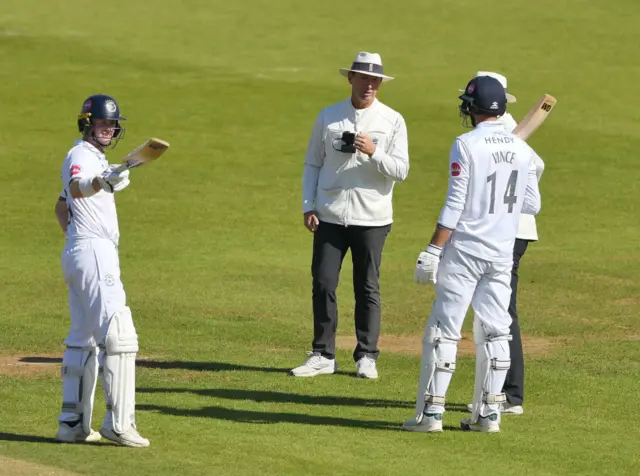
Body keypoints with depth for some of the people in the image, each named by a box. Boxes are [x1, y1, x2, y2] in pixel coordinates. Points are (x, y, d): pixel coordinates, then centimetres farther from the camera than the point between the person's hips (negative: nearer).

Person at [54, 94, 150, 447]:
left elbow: (63, 205, 30)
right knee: (119, 335, -15)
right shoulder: (81, 156, -12)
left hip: (79, 256, 11)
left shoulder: (96, 160, 19)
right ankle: (119, 423, -19)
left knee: (83, 339, 13)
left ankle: (73, 422, 17)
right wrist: (100, 183, -55)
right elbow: (75, 187, -36)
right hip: (94, 254, -11)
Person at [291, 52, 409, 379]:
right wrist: (308, 206, 1)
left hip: (371, 219, -2)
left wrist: (374, 152, -20)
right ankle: (323, 356, 7)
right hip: (330, 217, 2)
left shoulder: (392, 121, 1)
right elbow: (312, 164, 10)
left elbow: (401, 171, -4)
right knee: (323, 284, -1)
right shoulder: (328, 117, 6)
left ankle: (366, 357, 12)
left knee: (367, 288, 3)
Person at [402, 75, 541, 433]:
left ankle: (432, 411, -3)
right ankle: (489, 412, 9)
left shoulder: (467, 145, -11)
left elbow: (454, 206, -14)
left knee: (443, 329, -1)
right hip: (502, 255, 5)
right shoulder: (522, 149, 5)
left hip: (464, 252, -5)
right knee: (494, 333, 9)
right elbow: (533, 205, 12)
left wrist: (433, 251, -12)